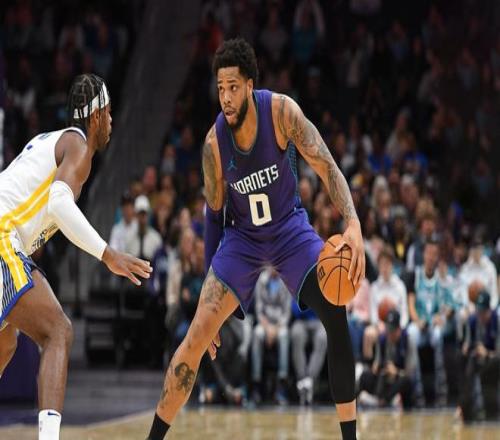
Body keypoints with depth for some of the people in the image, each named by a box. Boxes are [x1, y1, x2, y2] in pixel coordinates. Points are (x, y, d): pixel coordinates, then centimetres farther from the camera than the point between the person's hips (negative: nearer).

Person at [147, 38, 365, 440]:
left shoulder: (281, 111, -22)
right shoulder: (214, 142, -16)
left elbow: (327, 166, -24)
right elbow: (214, 213, -1)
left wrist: (353, 223, -41)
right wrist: (210, 281, 3)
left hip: (289, 226, -1)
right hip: (242, 236, 1)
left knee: (335, 313, -21)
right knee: (197, 335, -11)